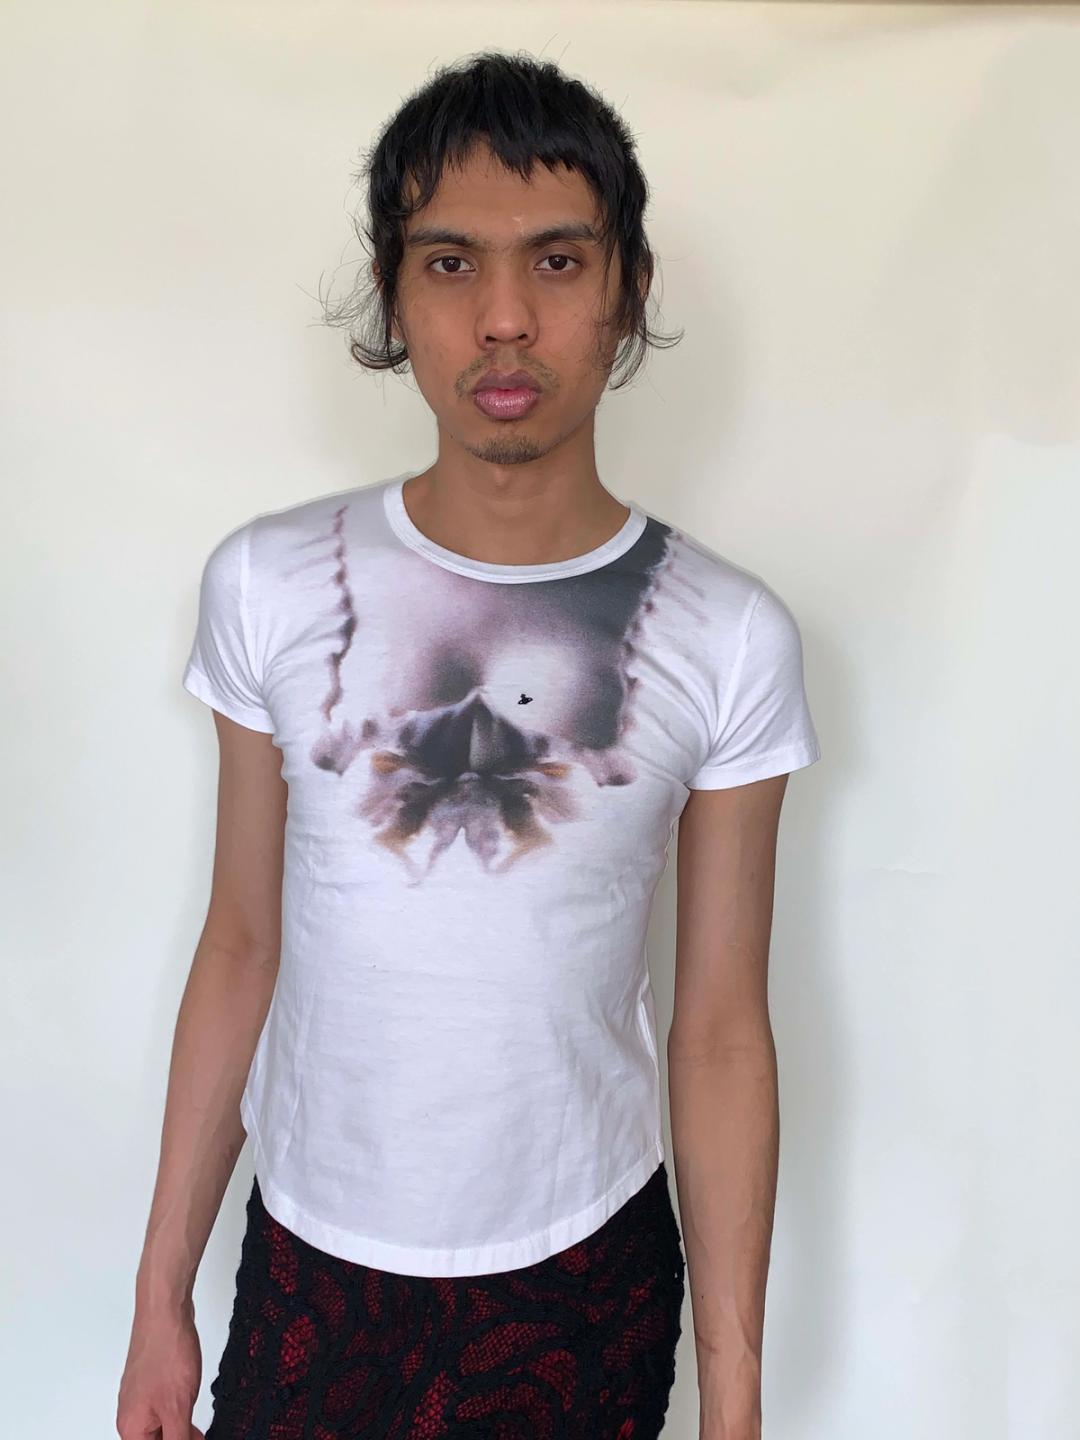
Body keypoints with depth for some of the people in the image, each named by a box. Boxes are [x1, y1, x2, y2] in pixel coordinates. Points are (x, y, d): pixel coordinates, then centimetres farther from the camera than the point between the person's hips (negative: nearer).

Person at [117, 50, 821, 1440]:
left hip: (590, 1274, 0)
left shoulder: (731, 637, -12)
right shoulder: (267, 584, -9)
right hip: (312, 1264, 1)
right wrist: (161, 1290, 2)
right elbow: (241, 945, -1)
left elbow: (721, 1031, -6)